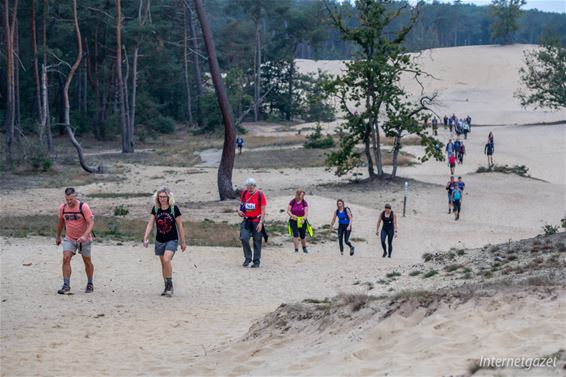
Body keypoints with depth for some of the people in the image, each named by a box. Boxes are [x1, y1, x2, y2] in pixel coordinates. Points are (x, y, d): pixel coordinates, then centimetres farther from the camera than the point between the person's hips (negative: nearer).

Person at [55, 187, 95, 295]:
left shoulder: (83, 207, -19)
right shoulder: (62, 208, -5)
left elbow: (91, 223, -24)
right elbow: (61, 222, 13)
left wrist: (85, 236, -38)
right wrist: (58, 236, 21)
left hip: (84, 239, -3)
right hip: (69, 239, 3)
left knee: (87, 261, 10)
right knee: (66, 259, -15)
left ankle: (90, 284, 30)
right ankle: (66, 286, -15)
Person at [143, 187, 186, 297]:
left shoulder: (174, 208, -8)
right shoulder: (155, 209, 1)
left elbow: (180, 226, -2)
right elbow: (150, 224, -1)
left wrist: (183, 242, 1)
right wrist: (145, 238, -13)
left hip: (172, 240, -4)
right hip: (160, 241, 4)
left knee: (167, 260, -24)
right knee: (163, 264, 10)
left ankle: (170, 285, -13)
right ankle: (167, 287, 22)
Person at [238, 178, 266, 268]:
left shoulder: (260, 195, -8)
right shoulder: (244, 194, 6)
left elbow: (263, 210, -9)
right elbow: (241, 204, 22)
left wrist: (260, 222, -16)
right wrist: (239, 210, 0)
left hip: (256, 221, -3)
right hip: (246, 220, 3)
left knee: (257, 241, 2)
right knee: (244, 238, -12)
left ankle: (256, 261, 11)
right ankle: (247, 258, 3)